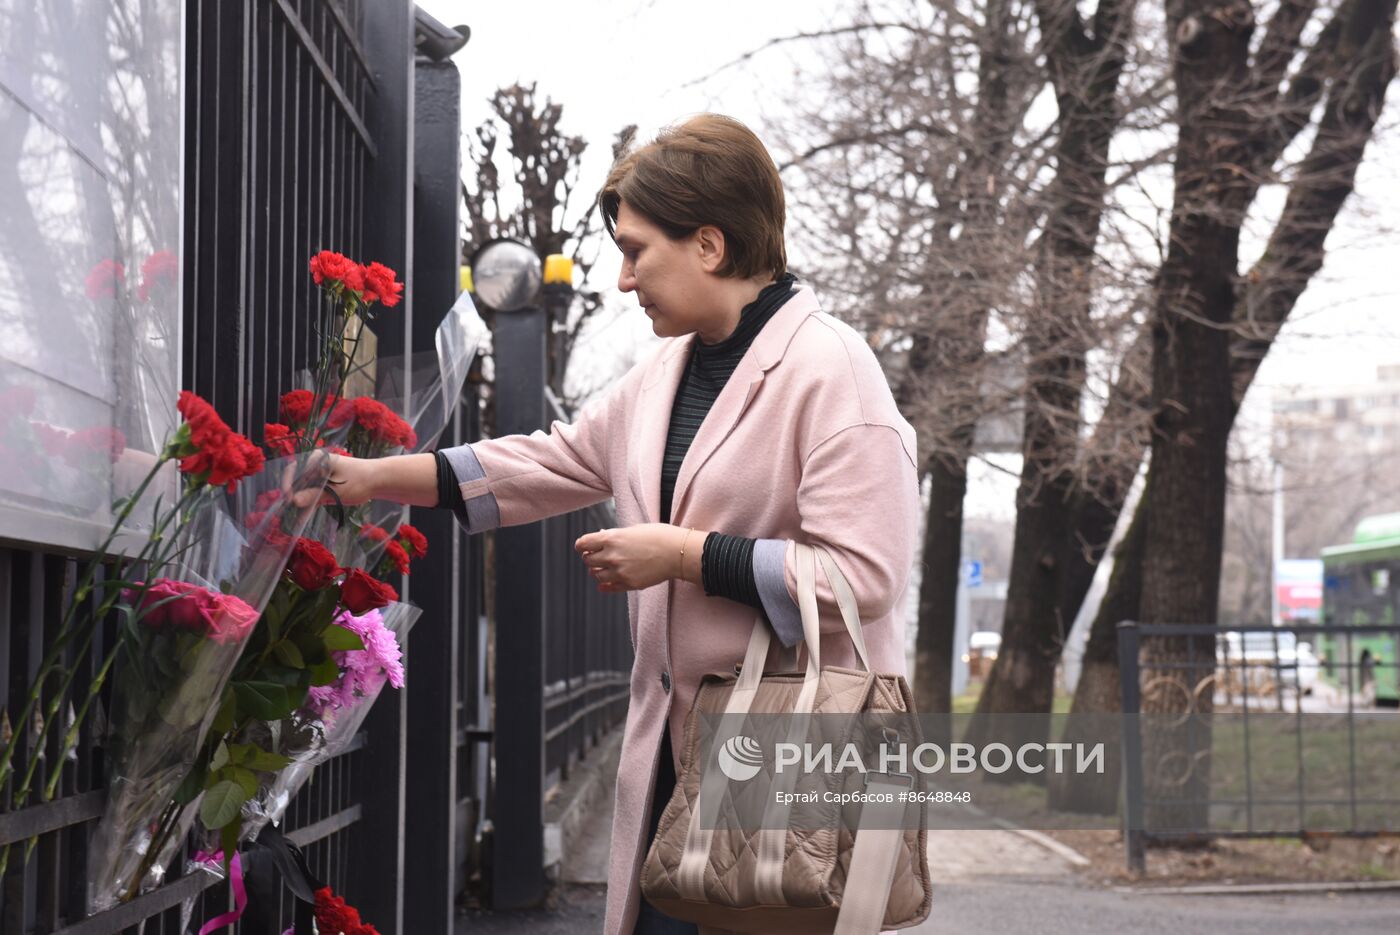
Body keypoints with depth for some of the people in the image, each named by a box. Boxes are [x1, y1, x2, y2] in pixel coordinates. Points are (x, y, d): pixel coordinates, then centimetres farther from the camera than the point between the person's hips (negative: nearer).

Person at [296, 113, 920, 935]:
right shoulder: (667, 373, 13)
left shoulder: (829, 369, -14)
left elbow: (861, 575, -21)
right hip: (677, 749, 8)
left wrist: (680, 555, -16)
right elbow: (556, 460, 22)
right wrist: (373, 478, 17)